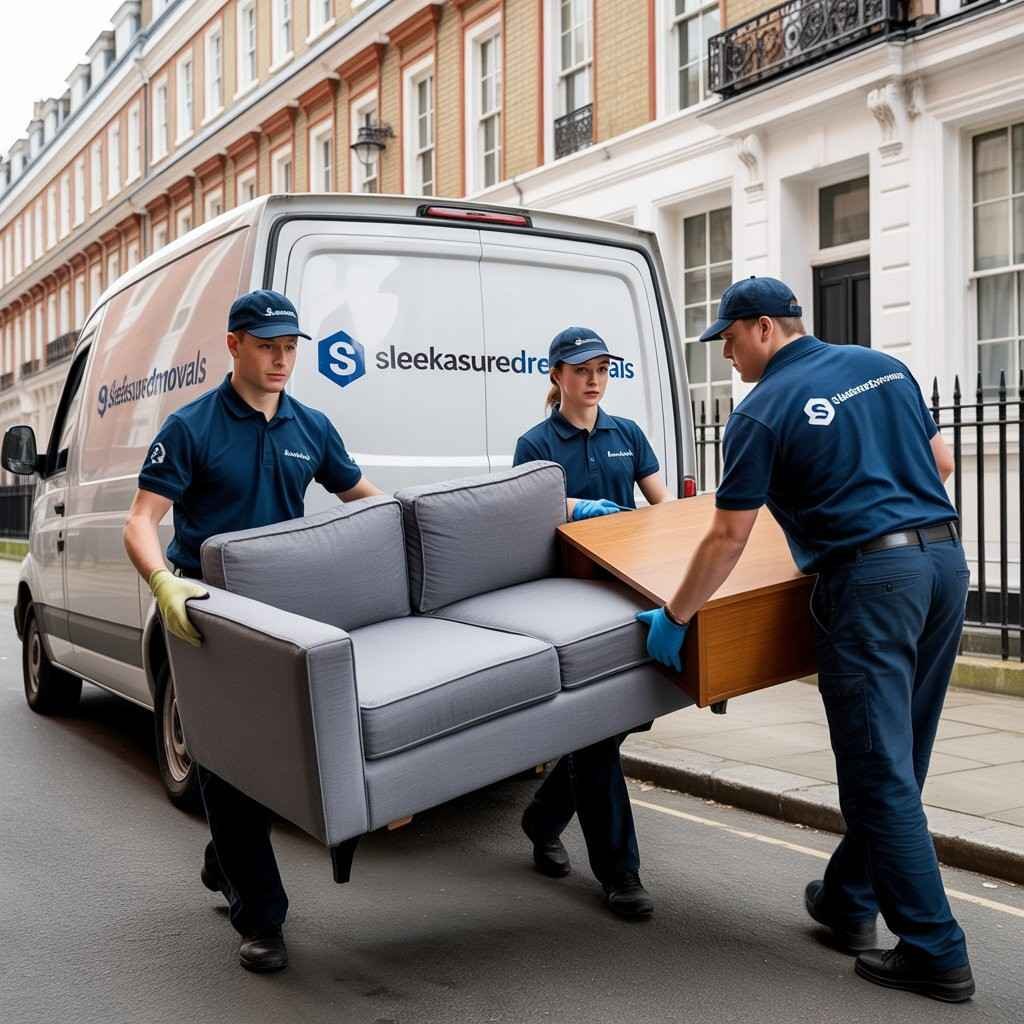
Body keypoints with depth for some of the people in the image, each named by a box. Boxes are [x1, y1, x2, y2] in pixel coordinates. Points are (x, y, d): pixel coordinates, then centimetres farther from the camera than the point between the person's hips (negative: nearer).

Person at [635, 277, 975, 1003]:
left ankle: (935, 952, 3)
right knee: (895, 759, 16)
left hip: (870, 580, -8)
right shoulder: (883, 366, 13)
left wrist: (674, 618, 4)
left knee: (882, 772, 0)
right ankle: (849, 900, 31)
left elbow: (727, 540, -6)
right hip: (945, 560, 8)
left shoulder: (763, 412, -6)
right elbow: (942, 464, 21)